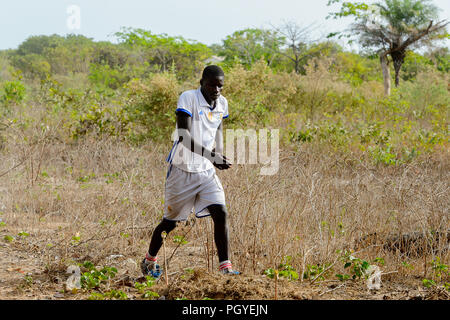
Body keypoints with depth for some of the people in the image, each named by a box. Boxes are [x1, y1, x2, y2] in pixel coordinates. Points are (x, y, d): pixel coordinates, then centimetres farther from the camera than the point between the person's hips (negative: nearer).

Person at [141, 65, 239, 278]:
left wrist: (220, 158, 16)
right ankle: (149, 260, 32)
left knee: (221, 214, -12)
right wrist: (211, 156, -36)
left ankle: (225, 268, -11)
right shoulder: (188, 98, -17)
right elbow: (183, 137, -27)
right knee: (171, 221, 8)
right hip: (182, 170, -5)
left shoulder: (222, 104, 3)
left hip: (206, 171, 5)